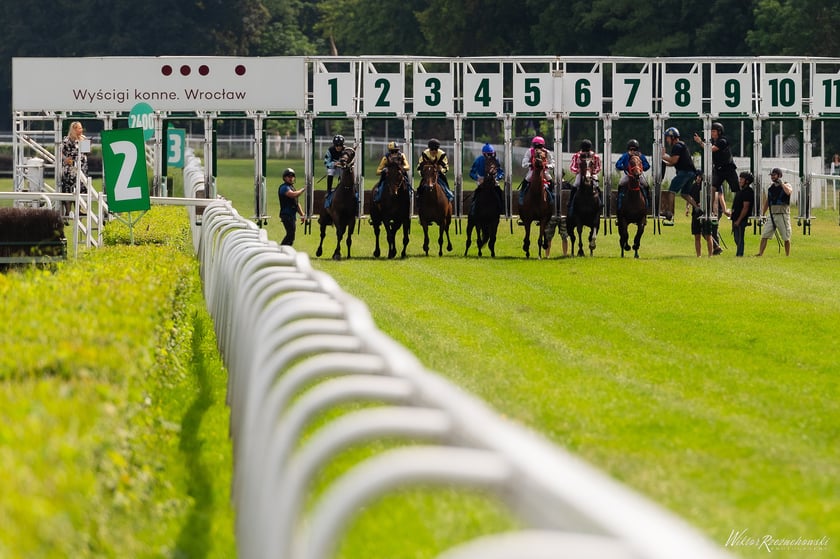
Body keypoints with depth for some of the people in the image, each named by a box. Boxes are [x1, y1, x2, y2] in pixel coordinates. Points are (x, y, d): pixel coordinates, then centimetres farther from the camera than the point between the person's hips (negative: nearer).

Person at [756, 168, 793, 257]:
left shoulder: (786, 185, -2)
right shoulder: (771, 187, 14)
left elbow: (788, 192, -27)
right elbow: (767, 202, 20)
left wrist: (781, 183, -17)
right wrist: (762, 215, 14)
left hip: (783, 215, -5)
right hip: (772, 215, 5)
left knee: (786, 237, 0)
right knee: (764, 235, -4)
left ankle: (787, 255, 9)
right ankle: (760, 253, -5)